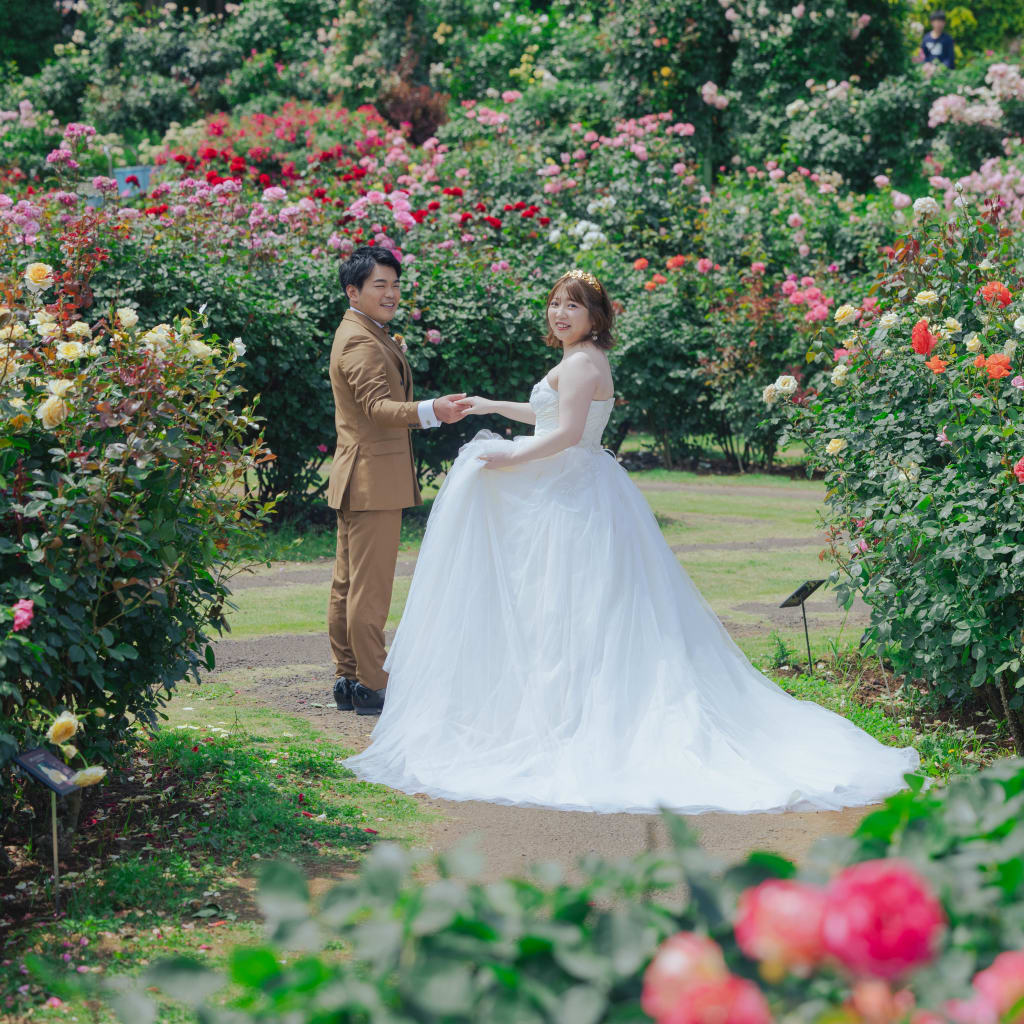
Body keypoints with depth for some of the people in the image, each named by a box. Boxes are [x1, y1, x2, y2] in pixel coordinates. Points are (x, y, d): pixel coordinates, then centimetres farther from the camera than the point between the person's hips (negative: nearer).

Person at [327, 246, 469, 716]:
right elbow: (378, 405, -31)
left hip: (357, 478, 11)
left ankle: (347, 679, 19)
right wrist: (431, 411, -45)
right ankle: (372, 686, -5)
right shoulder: (361, 342, -17)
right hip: (373, 479, -11)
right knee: (370, 588, -8)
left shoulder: (366, 335, 18)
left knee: (348, 584, 13)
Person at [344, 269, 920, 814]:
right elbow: (556, 417, 30)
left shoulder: (580, 363, -13)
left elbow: (567, 433, -22)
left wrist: (513, 458, -15)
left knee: (562, 611, -7)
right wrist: (494, 407, 33)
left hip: (571, 501, -10)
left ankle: (563, 716, -6)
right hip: (572, 495, 10)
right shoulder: (588, 362, 17)